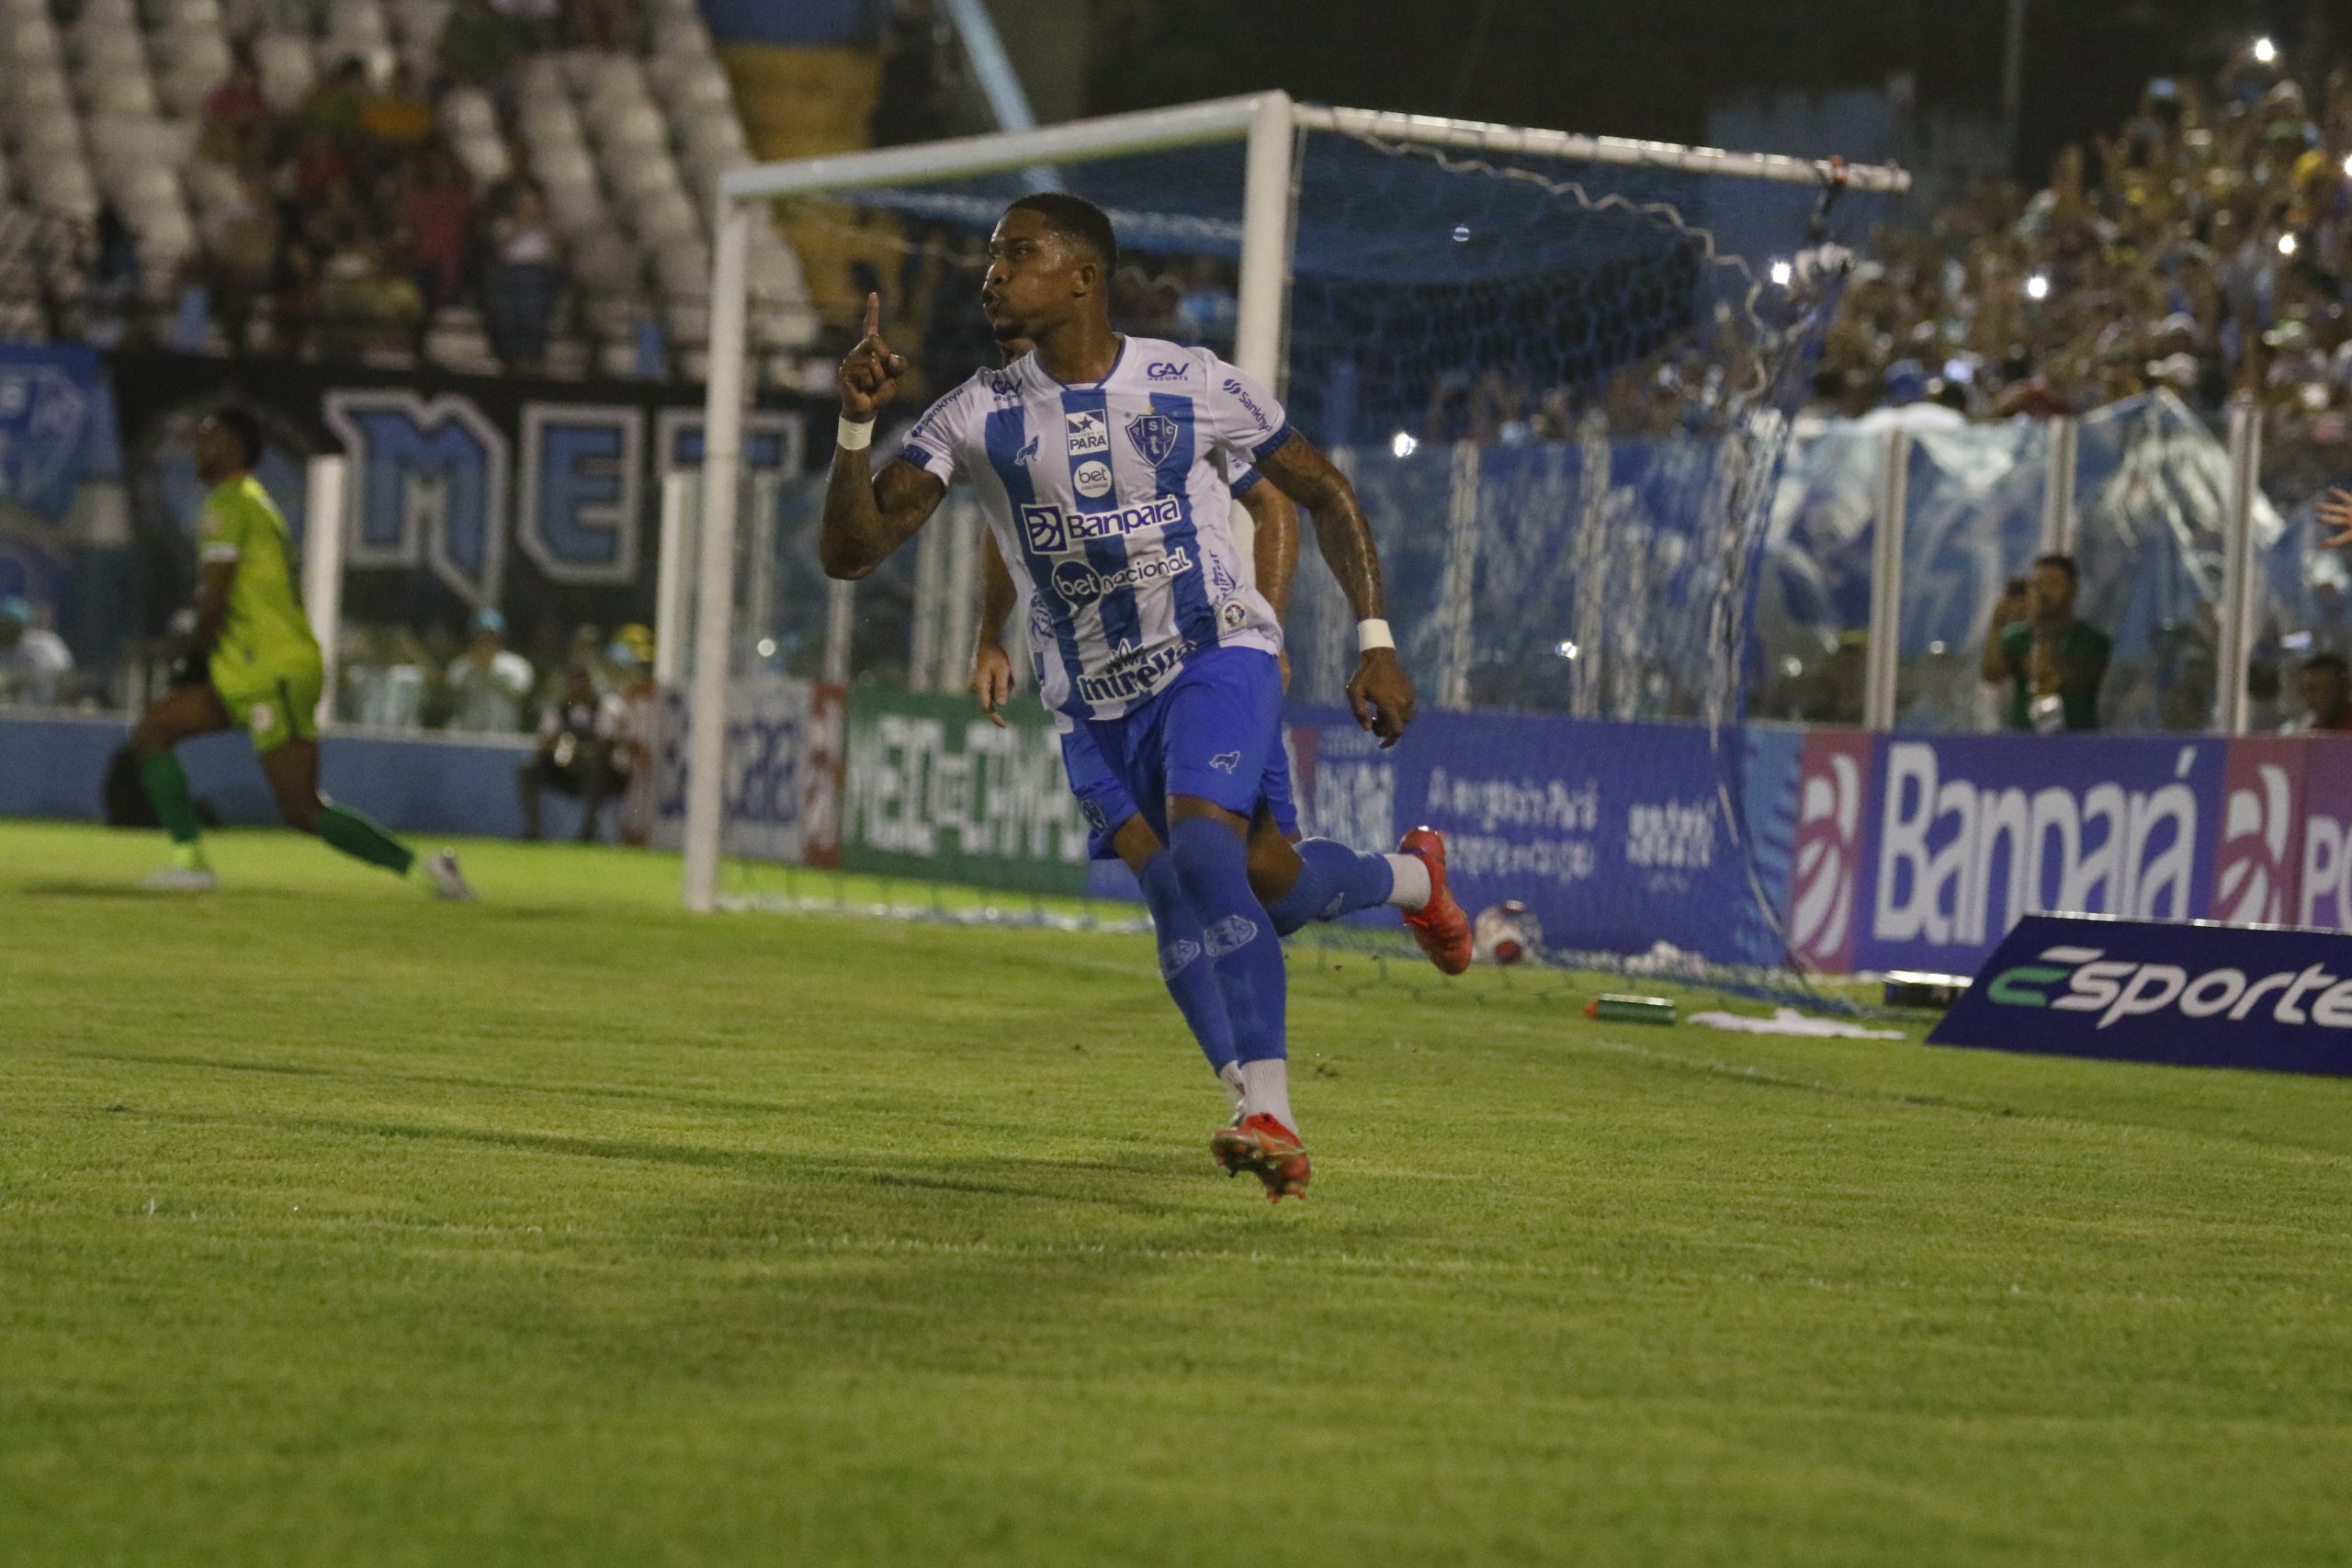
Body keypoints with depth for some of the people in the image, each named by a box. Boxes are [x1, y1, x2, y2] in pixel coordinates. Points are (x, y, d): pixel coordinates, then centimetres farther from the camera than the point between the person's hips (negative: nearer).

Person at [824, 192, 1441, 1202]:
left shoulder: (1194, 386, -7)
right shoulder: (978, 417, -5)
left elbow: (1323, 494, 6)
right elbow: (848, 552, -11)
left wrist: (1376, 643, -1)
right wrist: (857, 421, -26)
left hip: (1217, 655, -4)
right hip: (1097, 702, 4)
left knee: (1202, 849, -29)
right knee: (1258, 888, 7)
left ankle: (1271, 1118, -35)